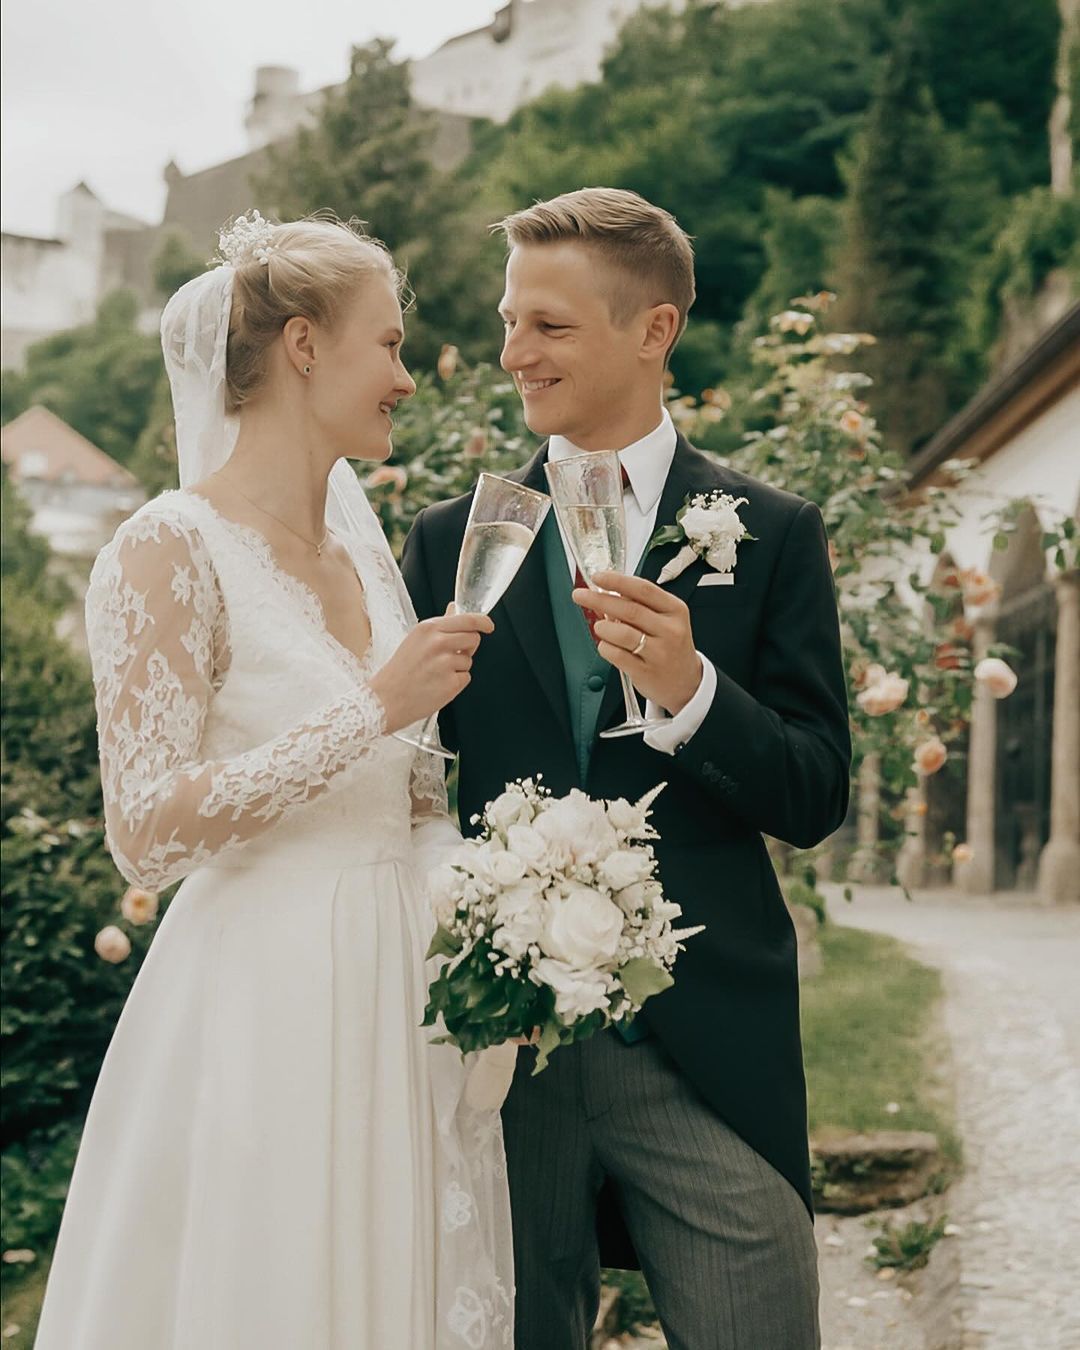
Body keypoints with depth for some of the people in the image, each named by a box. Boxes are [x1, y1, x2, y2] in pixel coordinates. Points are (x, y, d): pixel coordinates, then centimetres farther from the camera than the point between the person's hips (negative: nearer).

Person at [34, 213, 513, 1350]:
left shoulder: (361, 539, 10)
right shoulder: (169, 552, -12)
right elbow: (145, 832, -19)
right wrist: (373, 710, -20)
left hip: (401, 996, 7)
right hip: (266, 1013, -7)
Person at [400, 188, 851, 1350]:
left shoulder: (771, 535, 2)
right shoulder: (449, 540, 7)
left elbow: (815, 800, -1)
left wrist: (690, 689, -19)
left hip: (707, 1047, -1)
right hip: (500, 1041, 2)